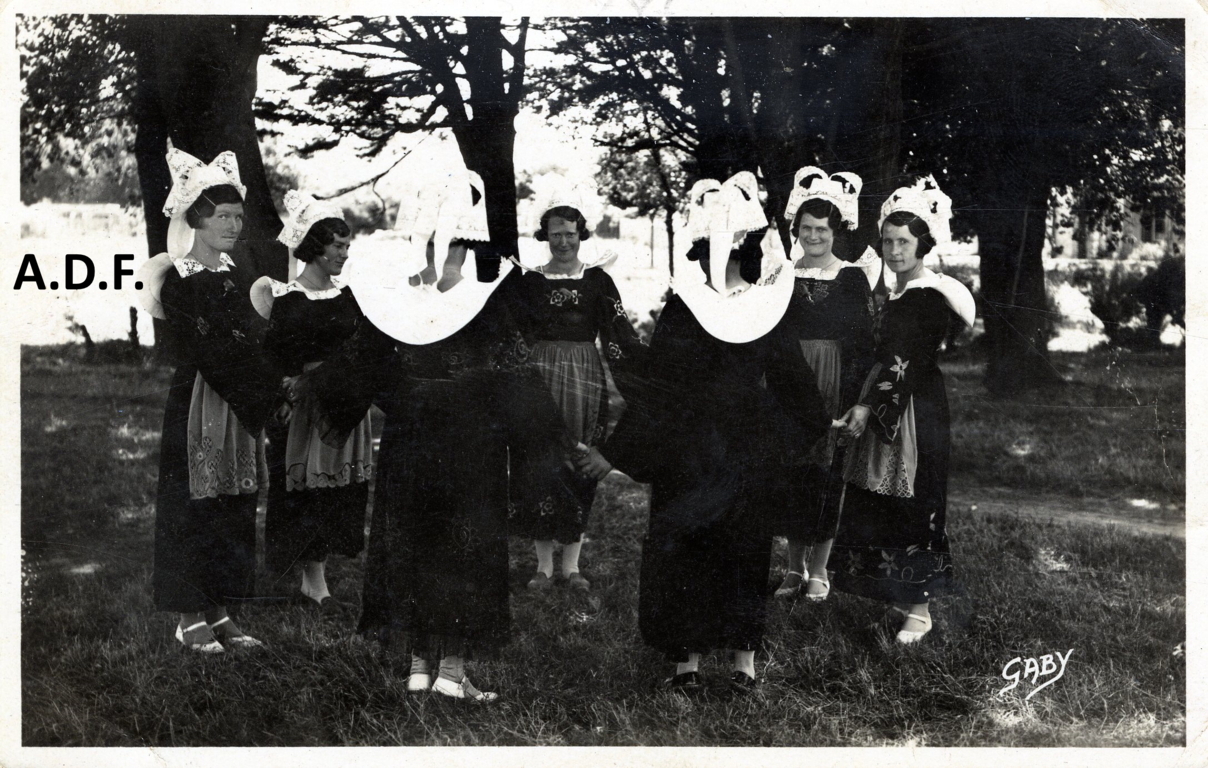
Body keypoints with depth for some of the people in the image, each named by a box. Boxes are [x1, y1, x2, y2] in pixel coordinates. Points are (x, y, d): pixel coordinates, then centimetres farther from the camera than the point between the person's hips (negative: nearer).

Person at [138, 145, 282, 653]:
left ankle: (220, 613, 17)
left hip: (241, 408, 7)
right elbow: (202, 354, -15)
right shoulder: (178, 282, -9)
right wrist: (267, 393, -15)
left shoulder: (241, 275, 10)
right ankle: (192, 617, 8)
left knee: (235, 509, 8)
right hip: (196, 405, -6)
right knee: (192, 507, 0)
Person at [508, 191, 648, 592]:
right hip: (540, 375, 0)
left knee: (580, 468, 1)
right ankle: (544, 565, 8)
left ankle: (572, 564, 10)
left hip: (585, 378, 0)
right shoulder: (530, 281, 8)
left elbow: (619, 333, 1)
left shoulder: (597, 280, 6)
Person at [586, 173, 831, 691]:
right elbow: (793, 377, 6)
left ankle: (687, 662, 11)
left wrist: (615, 452, -8)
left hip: (690, 448, -3)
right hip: (750, 449, 4)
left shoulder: (683, 310, -15)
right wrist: (822, 427, 24)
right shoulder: (765, 309, -4)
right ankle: (745, 661, 18)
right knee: (745, 548, 14)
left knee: (682, 550, 8)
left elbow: (658, 391, -14)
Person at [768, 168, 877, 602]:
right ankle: (795, 566, 17)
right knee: (789, 472, 4)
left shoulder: (853, 277, 1)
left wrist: (855, 396, -9)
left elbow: (863, 342, -1)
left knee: (828, 473, 1)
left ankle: (819, 570, 12)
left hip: (835, 387, -2)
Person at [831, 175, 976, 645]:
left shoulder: (931, 296, -14)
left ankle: (919, 610, 4)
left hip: (916, 412, -9)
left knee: (912, 505, -4)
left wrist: (868, 408, -17)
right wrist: (863, 405, 10)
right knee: (876, 505, 11)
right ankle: (900, 595, 22)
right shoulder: (897, 293, 13)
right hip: (885, 410, 9)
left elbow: (908, 363, -18)